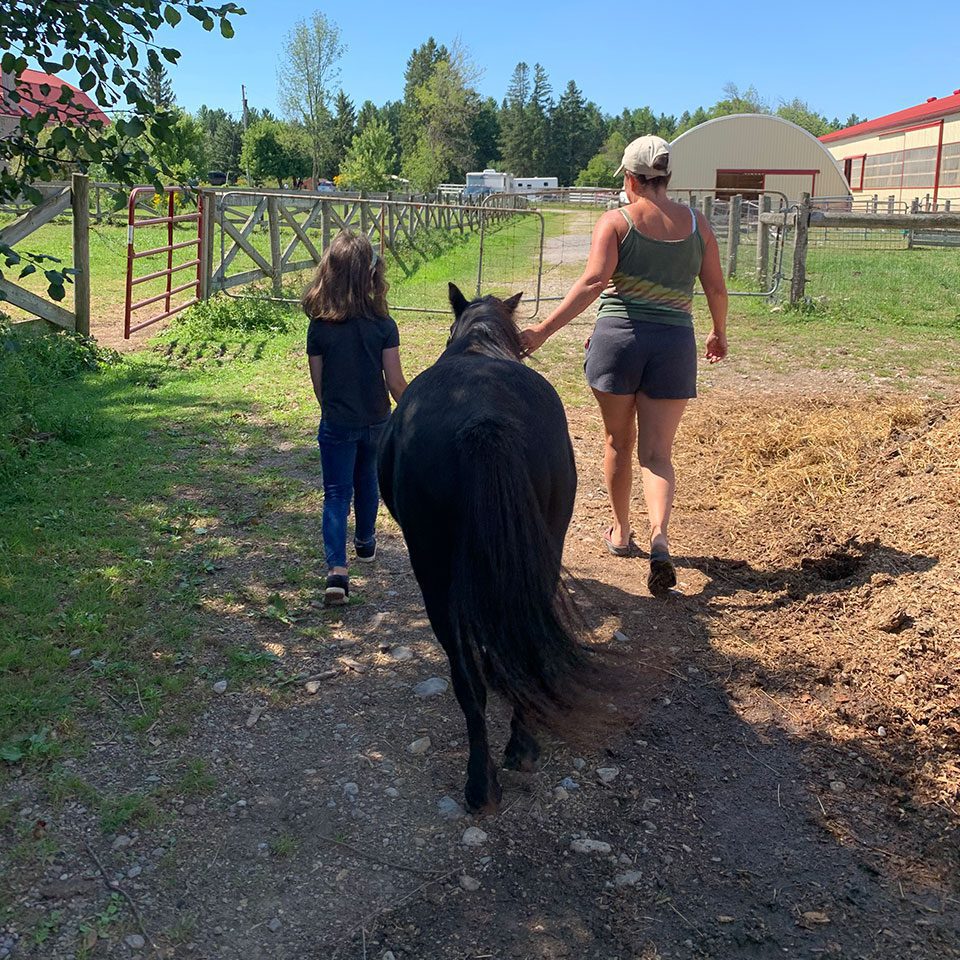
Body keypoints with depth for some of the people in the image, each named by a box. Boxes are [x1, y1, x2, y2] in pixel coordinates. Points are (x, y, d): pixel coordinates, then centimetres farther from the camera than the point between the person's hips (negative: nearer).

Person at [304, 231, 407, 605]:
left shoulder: (319, 327, -12)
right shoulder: (383, 325, -13)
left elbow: (318, 382, -3)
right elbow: (395, 381, -11)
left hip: (337, 424, -1)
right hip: (376, 420, 2)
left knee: (337, 493, 3)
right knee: (367, 479, 24)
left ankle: (337, 568, -12)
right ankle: (365, 542, 43)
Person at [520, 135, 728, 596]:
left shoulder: (616, 221, -3)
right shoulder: (696, 224, 6)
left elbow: (593, 282, -16)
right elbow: (716, 289, 8)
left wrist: (543, 330, -17)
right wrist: (719, 335, 26)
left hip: (618, 337, -1)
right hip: (674, 344, 2)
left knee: (619, 442, 17)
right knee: (656, 453, 5)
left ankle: (620, 532, 31)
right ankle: (659, 535, -19)